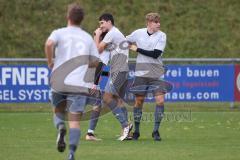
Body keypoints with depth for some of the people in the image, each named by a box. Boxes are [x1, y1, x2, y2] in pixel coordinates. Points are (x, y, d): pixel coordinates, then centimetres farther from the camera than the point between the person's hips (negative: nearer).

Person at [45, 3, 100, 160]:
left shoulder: (59, 33, 3)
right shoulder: (88, 38, 10)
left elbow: (49, 44, -18)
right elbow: (95, 62, 10)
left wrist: (50, 62, -2)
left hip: (59, 82, 0)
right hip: (79, 84, 0)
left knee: (58, 112, 23)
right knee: (75, 121, 0)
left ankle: (60, 128, -10)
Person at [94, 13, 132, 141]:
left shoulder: (112, 33, -8)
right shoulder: (118, 33, 24)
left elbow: (98, 49, -7)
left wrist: (97, 35, 6)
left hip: (118, 71, -10)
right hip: (123, 71, 10)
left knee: (107, 97, -15)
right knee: (118, 100, 9)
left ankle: (125, 125, -21)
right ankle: (125, 131, 5)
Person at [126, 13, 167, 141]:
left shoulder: (161, 36, -3)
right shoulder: (138, 33, 2)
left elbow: (156, 54, -14)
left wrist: (137, 49, -10)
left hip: (156, 73, -1)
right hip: (141, 72, 1)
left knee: (160, 100, -11)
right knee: (139, 100, 4)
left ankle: (156, 130, -2)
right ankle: (136, 131, 15)